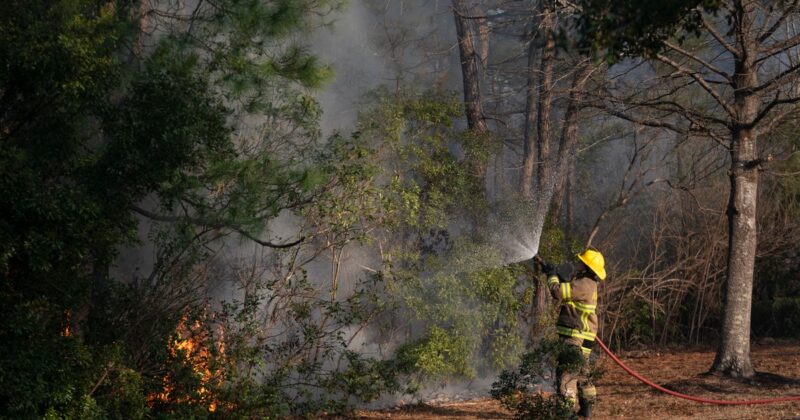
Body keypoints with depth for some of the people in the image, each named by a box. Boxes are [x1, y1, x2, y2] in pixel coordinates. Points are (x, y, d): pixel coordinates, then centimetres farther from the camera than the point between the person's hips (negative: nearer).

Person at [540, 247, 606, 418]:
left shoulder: (584, 285, -18)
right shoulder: (587, 284, 15)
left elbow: (558, 291, -22)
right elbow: (566, 289, 27)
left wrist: (552, 275, -4)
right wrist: (553, 274, 19)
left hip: (575, 339, -11)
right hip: (580, 339, 11)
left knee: (566, 372, -13)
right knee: (581, 374, 19)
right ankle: (586, 408, 27)